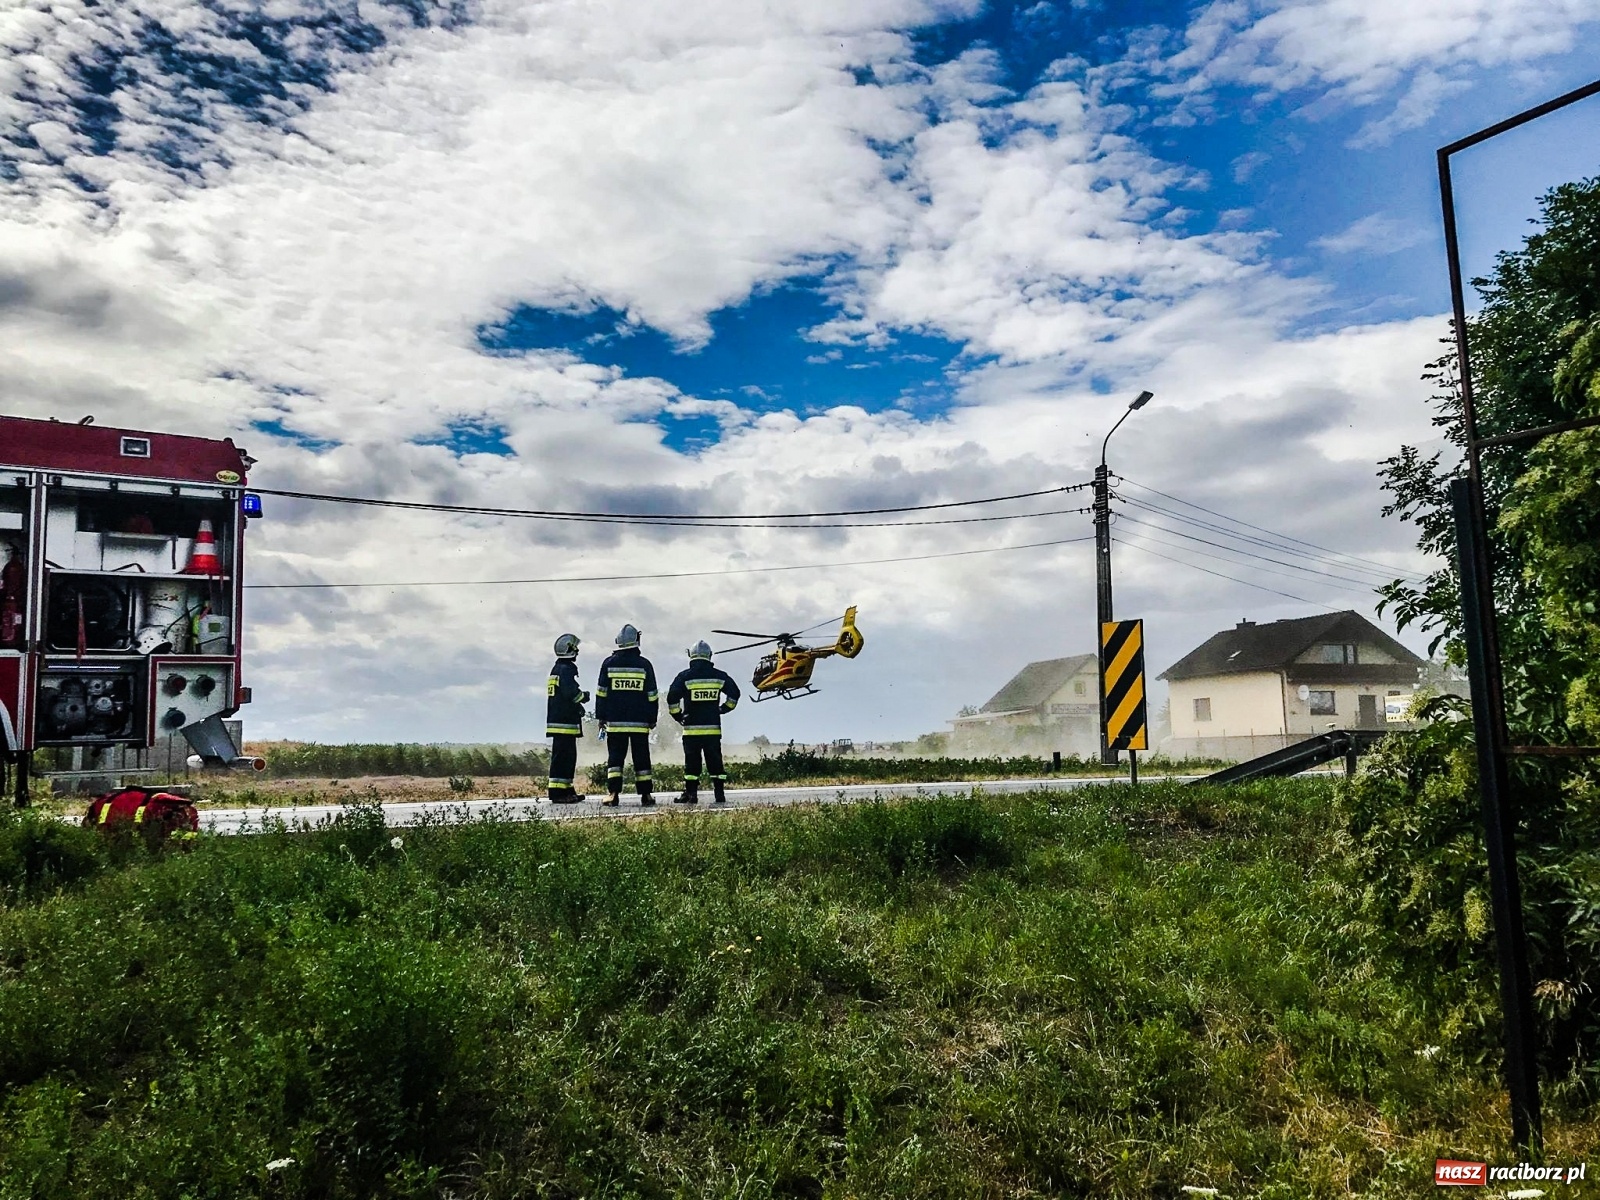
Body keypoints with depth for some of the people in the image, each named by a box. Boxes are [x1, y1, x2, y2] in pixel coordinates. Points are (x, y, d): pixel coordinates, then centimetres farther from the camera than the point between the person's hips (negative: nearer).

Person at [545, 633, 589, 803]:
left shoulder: (556, 669, 19)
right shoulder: (567, 669, -13)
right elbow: (571, 692, -22)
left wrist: (577, 705, 16)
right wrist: (584, 696, -3)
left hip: (556, 720, 10)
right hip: (565, 722, -10)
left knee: (568, 756, 15)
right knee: (562, 756, -9)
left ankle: (567, 789, 20)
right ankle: (557, 792, -10)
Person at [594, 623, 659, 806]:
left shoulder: (609, 663, 2)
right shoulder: (644, 664, 0)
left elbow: (601, 693, 3)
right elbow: (652, 695, 3)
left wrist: (601, 716, 10)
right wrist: (652, 719, 11)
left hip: (615, 722, 0)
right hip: (639, 722, 0)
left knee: (615, 757, 3)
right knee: (641, 757, 7)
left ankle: (614, 794, -8)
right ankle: (645, 795, 8)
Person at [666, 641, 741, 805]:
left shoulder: (684, 676, -3)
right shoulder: (719, 676, 5)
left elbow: (672, 697, -7)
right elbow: (734, 693, 8)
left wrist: (677, 716, 6)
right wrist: (723, 709, 20)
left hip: (691, 728, -2)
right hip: (714, 728, 2)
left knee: (692, 762, 2)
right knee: (715, 761, 8)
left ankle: (691, 794, 1)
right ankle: (720, 793, 7)